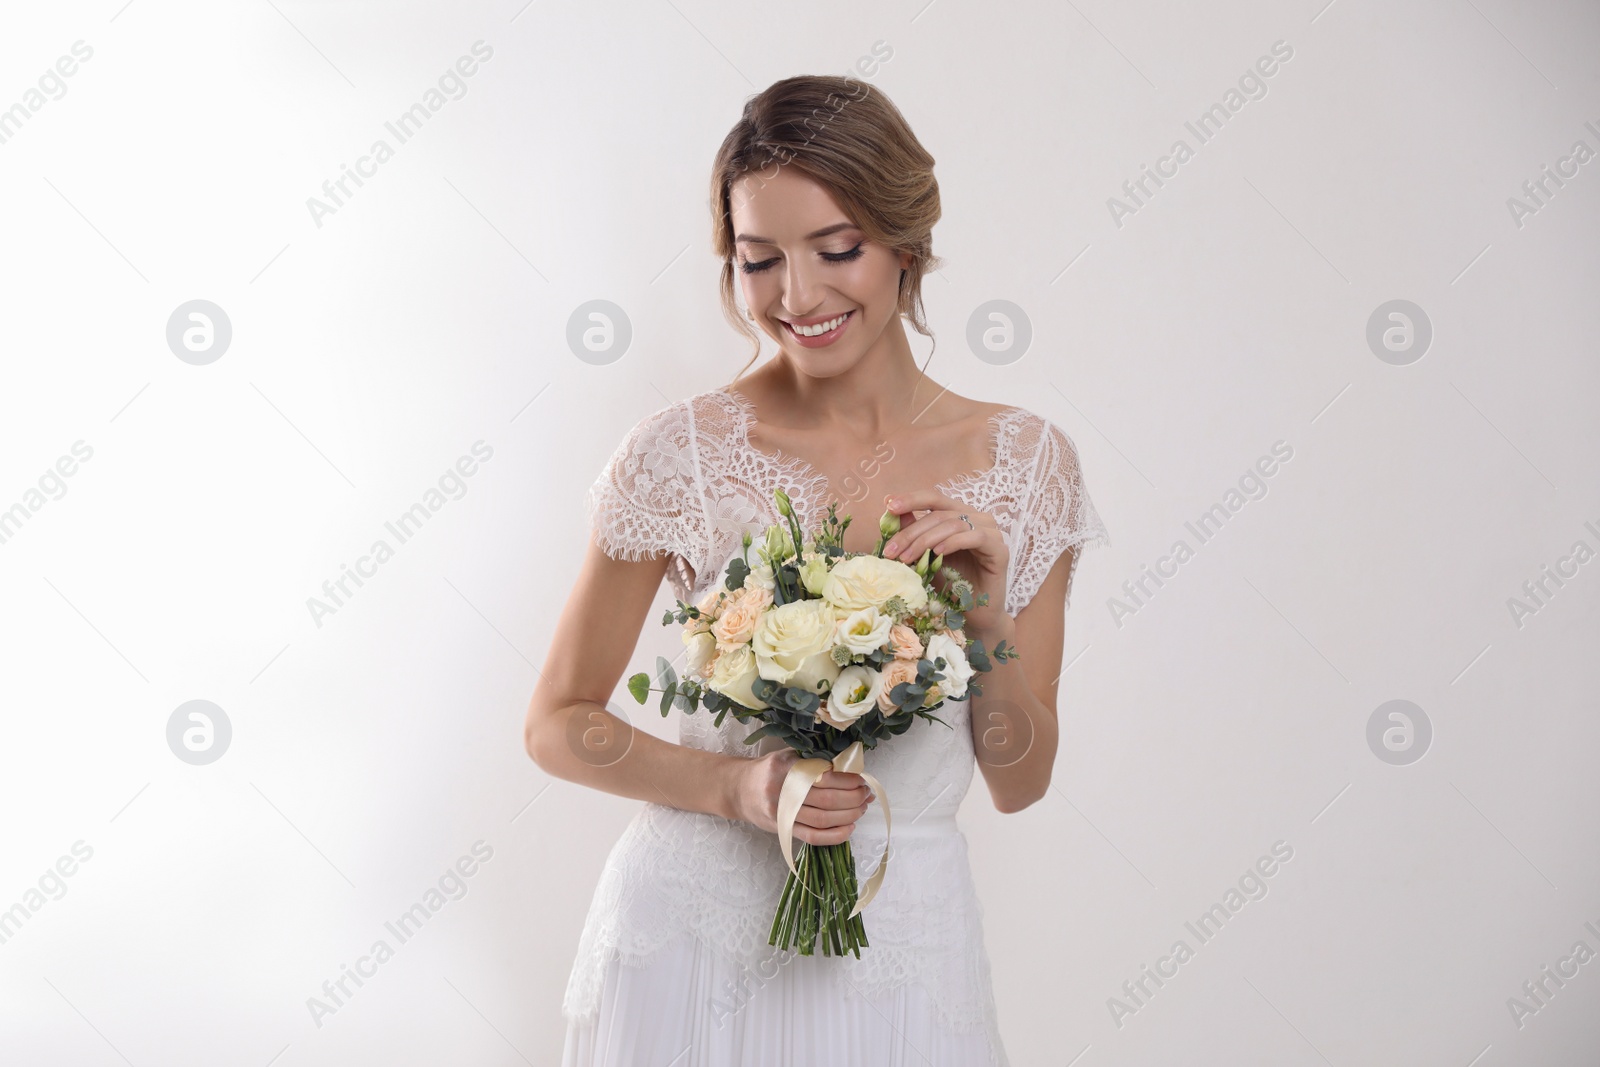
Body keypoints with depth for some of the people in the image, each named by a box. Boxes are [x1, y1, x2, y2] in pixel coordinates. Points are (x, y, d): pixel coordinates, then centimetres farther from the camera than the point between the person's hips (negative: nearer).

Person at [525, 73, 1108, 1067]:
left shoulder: (1025, 461, -4)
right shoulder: (681, 452, -10)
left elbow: (1020, 782, 0)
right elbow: (559, 725, -2)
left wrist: (987, 619, -17)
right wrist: (738, 786, -16)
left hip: (903, 948, 2)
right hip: (691, 936, -1)